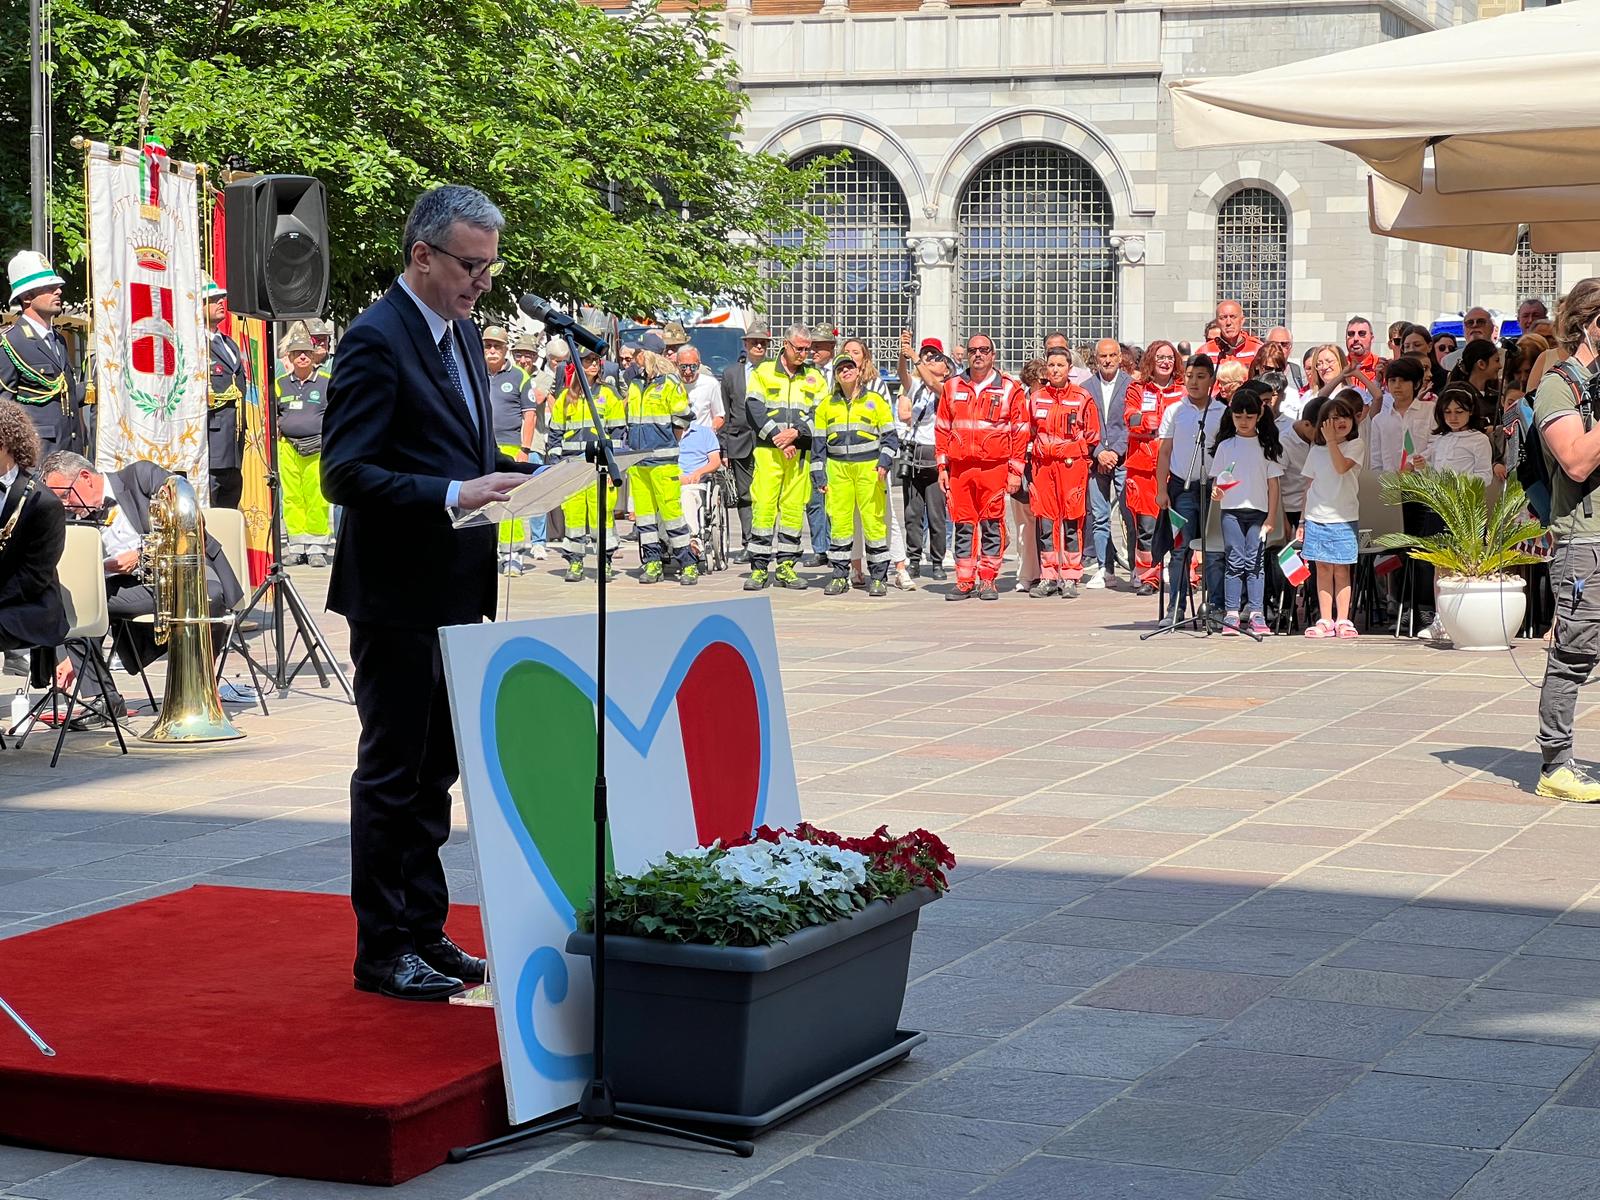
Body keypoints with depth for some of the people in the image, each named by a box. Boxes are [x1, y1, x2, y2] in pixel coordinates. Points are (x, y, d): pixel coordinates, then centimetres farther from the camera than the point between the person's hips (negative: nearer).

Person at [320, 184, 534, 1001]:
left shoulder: (461, 331, 13)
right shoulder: (376, 340, -15)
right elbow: (345, 473, -21)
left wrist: (521, 476, 5)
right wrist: (454, 495, -29)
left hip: (455, 592, 9)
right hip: (399, 595, -9)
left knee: (434, 770, 15)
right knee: (391, 772, 0)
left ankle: (423, 930, 24)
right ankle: (381, 950, 8)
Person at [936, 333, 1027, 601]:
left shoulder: (1010, 388, 3)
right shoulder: (952, 387, 12)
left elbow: (1020, 431, 3)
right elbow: (942, 429, 14)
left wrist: (1015, 470, -2)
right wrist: (942, 466, 7)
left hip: (994, 468, -3)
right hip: (959, 467, 3)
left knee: (991, 526, 0)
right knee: (963, 526, 4)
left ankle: (987, 581, 6)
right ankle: (964, 581, 9)